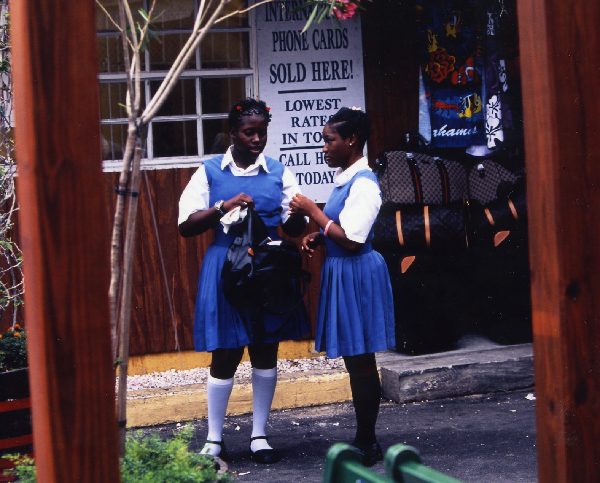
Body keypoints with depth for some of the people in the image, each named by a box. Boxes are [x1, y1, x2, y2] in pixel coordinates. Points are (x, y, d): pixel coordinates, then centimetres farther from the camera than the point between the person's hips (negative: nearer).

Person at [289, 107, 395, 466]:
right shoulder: (346, 178, 11)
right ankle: (365, 440, 22)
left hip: (357, 274, -10)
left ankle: (366, 445, 7)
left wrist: (313, 210, -16)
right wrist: (317, 237, 4)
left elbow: (351, 238, -23)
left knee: (360, 360, -2)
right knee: (357, 361, 14)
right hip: (342, 272, 10)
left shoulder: (363, 183, -18)